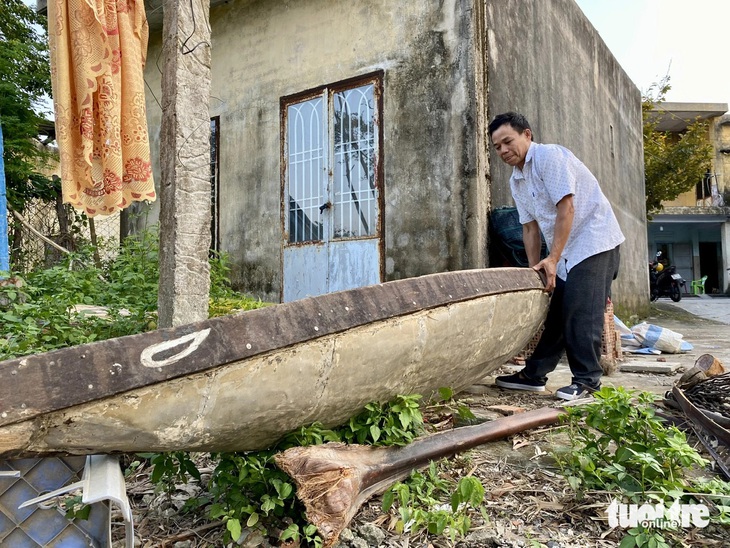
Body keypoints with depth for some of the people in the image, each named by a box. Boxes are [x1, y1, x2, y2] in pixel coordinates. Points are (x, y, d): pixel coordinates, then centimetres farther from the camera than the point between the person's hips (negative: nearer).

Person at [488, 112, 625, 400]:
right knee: (554, 310, 9)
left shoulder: (549, 156, -14)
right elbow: (530, 227, 10)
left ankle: (587, 379, -3)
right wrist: (535, 270, 3)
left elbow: (566, 208, -21)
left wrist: (553, 259, -22)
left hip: (594, 241, -8)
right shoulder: (516, 181, 10)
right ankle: (534, 374, 15)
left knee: (580, 311, -12)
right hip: (564, 251, 8)